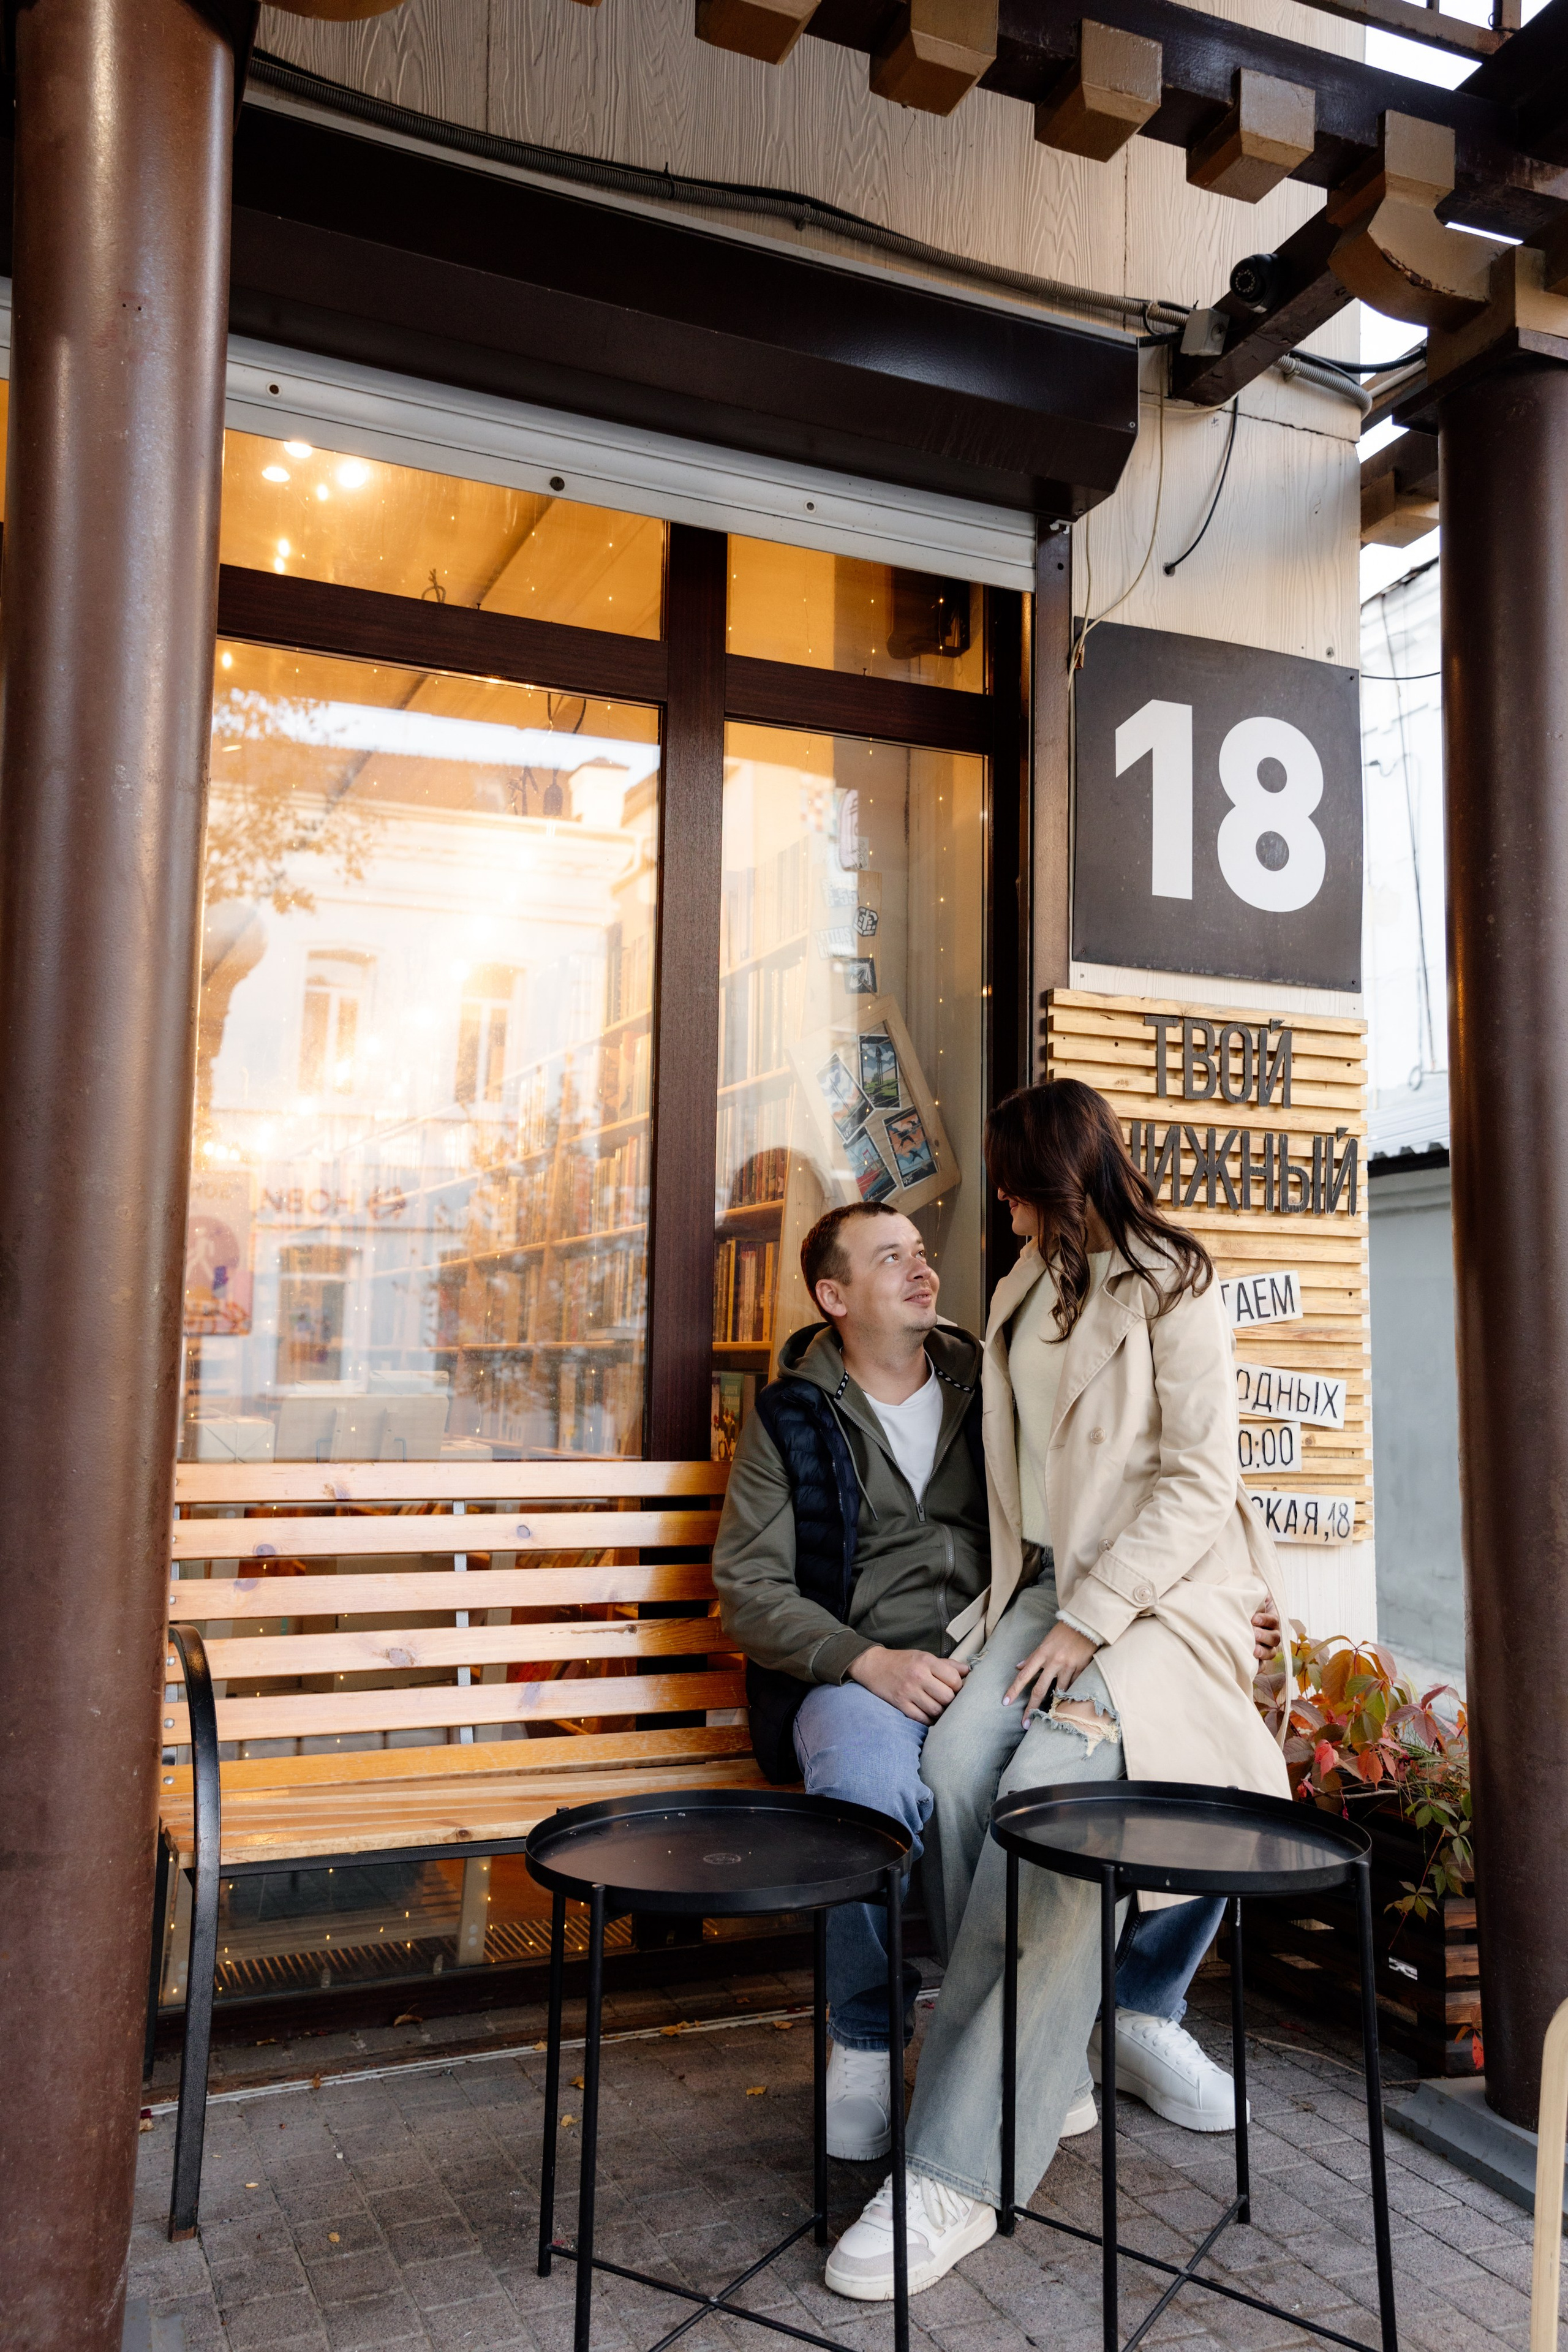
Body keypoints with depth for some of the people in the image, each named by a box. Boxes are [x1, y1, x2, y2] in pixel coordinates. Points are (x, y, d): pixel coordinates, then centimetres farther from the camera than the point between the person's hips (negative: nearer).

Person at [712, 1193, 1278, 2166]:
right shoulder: (791, 1418, 5)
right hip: (862, 1675, -3)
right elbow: (749, 1586, -1)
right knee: (868, 1791, -37)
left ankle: (1143, 2010, 6)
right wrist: (870, 1661, -16)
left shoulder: (991, 1389, 14)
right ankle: (866, 2041, -7)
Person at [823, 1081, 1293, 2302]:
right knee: (958, 1759, -22)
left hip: (1164, 1591, -6)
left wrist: (1091, 1620, -17)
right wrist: (1038, 1605, 12)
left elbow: (1198, 1481, -11)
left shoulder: (1173, 1288, -5)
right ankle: (1038, 2066, -9)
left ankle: (957, 2173, -24)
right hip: (1054, 1584, 6)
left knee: (1050, 1787, -28)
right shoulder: (1023, 1295, 18)